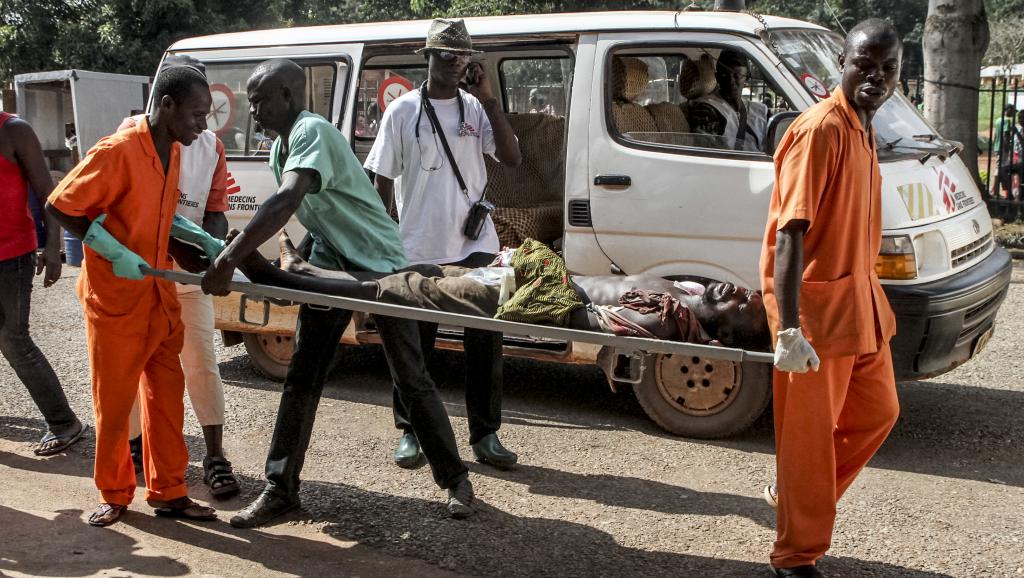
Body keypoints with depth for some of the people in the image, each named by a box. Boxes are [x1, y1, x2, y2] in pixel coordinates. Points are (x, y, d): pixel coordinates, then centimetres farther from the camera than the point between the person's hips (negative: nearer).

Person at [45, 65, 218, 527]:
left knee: (166, 394, 10)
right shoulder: (117, 152, -20)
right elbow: (59, 206, -15)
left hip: (159, 297, 7)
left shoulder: (172, 151, 5)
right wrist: (112, 252, -22)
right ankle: (114, 494, 23)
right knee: (114, 400, 7)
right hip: (114, 299, -7)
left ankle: (168, 491, 21)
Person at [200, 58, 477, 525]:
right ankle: (281, 488, 11)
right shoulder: (279, 148, 6)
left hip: (380, 265, -8)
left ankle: (455, 479, 15)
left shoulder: (313, 132, -24)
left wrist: (227, 262, -43)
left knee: (411, 379, -1)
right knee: (301, 378, 4)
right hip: (331, 267, 8)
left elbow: (286, 202, -39)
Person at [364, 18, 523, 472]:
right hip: (418, 250, -2)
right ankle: (409, 432, 22)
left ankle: (485, 434, 16)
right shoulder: (403, 111, 0)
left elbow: (512, 157, -5)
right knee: (414, 345, 8)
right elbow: (382, 180, 1)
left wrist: (488, 99, -10)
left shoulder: (476, 109, 6)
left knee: (485, 342, 4)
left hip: (475, 247, 2)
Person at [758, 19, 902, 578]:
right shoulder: (821, 129, -19)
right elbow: (790, 232, -25)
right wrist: (789, 329, -30)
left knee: (876, 412, 19)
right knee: (810, 434, 2)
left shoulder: (861, 129, 10)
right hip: (817, 306, -9)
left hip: (859, 300, 9)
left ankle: (796, 493, 36)